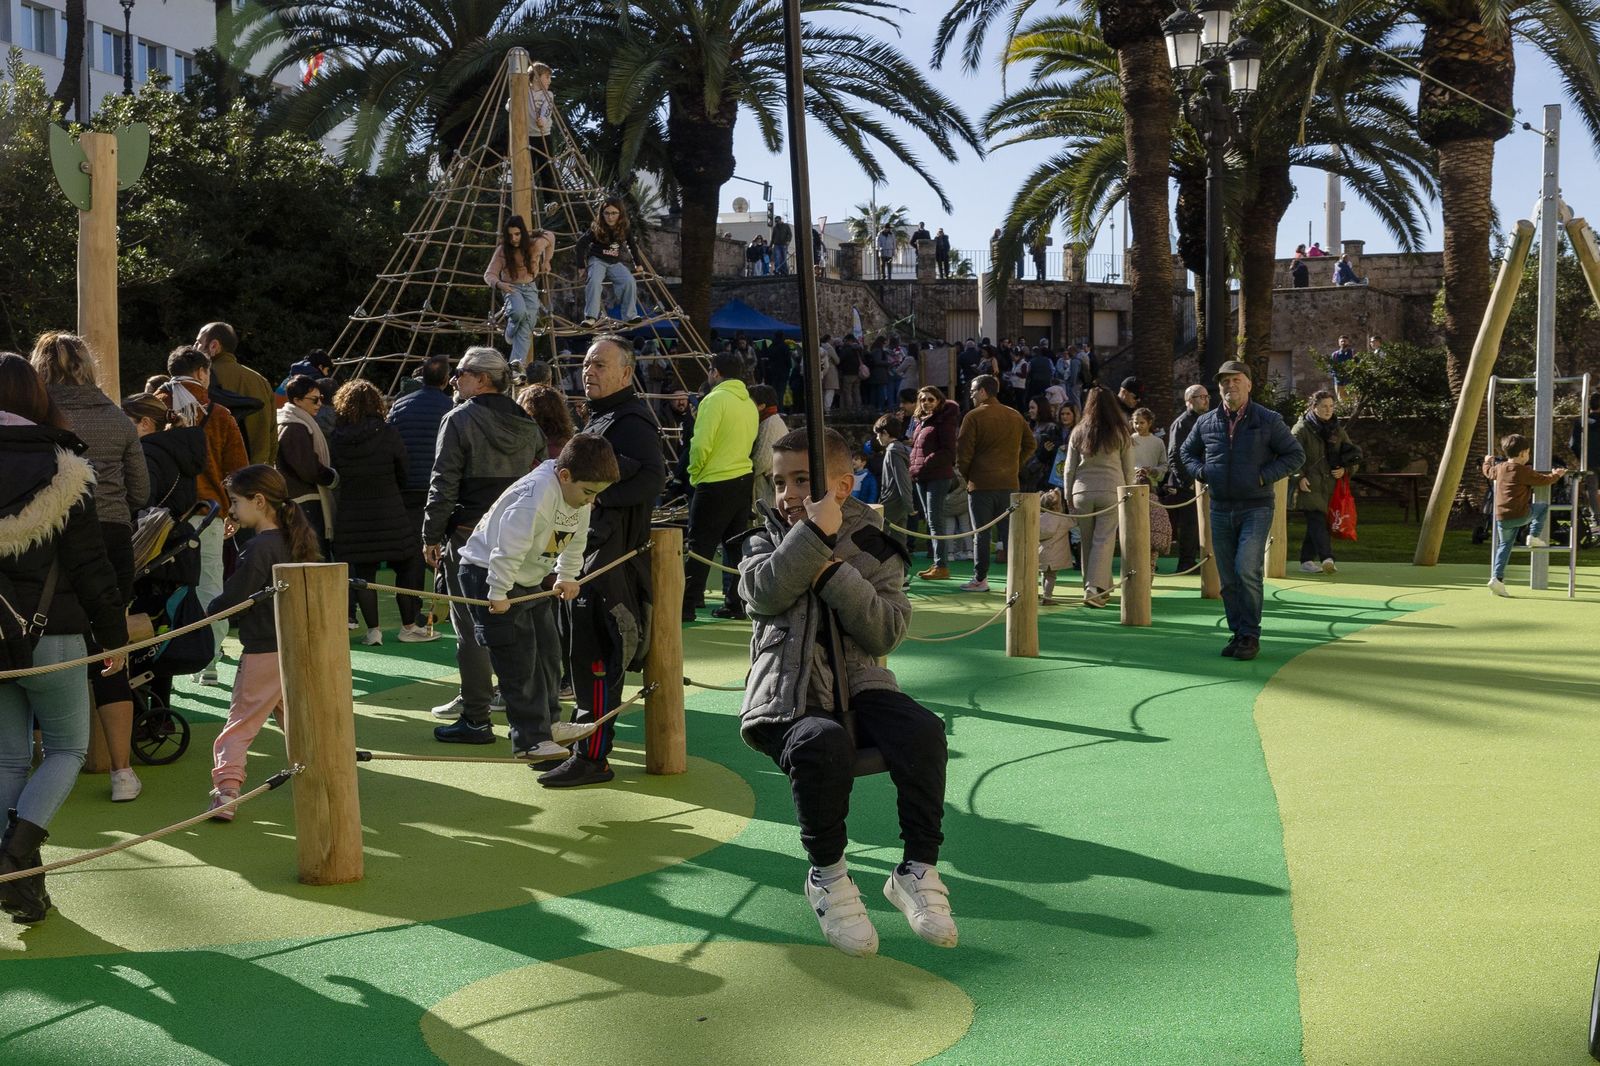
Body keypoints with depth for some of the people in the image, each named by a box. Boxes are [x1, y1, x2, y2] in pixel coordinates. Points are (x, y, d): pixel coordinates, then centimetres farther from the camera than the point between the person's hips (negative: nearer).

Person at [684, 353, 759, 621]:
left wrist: (694, 474, -2)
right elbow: (750, 443, 12)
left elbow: (701, 445, -17)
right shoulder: (749, 403, 10)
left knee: (699, 547, -4)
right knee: (737, 545, 11)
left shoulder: (715, 399, -12)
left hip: (715, 484, -7)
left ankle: (686, 606, -4)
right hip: (745, 479, 7)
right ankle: (737, 603, 14)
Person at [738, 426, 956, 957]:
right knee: (823, 744, -35)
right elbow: (764, 592, -12)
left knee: (923, 731, -28)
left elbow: (886, 633, -5)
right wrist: (814, 533, -18)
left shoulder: (874, 547, 9)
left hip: (858, 685, 2)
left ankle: (918, 869, -12)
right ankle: (826, 875, -12)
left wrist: (834, 573, -13)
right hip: (788, 696, -2)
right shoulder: (769, 538, 12)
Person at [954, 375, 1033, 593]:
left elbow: (964, 450, -12)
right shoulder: (1016, 417, 9)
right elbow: (1029, 444, 14)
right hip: (1009, 483, 4)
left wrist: (963, 473, 4)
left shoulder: (974, 417, -8)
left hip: (981, 483, -4)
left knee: (981, 534, 2)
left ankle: (980, 579, 5)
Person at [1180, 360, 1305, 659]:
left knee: (1246, 569, -17)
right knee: (1228, 578, 7)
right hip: (1220, 509, 4)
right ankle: (1237, 633, 18)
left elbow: (1295, 455, 2)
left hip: (1256, 508, -4)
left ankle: (1250, 636, -8)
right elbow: (1187, 452, 23)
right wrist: (1201, 472, 3)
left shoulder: (1267, 420, -1)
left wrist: (1264, 476, -9)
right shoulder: (1206, 423, 7)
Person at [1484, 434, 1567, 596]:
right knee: (1544, 507, 20)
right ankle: (1534, 536, 10)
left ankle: (1497, 577, -1)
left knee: (1504, 545, 13)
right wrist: (1556, 475, 21)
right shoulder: (1525, 471, -9)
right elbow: (1543, 480, 1)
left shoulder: (1499, 468, 8)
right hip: (1521, 515, -5)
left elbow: (1488, 472, 30)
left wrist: (1488, 461, 51)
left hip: (1501, 517, 5)